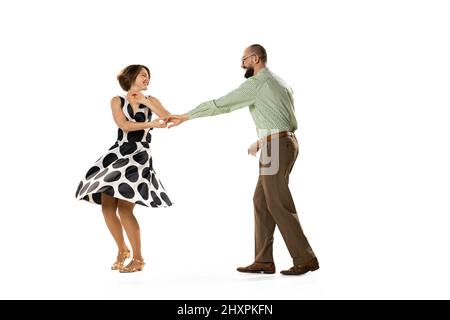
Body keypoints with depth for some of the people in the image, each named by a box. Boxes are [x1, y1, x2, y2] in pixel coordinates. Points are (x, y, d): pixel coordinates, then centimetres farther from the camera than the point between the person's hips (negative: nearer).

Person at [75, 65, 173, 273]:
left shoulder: (151, 100, 9)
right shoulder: (117, 101, 8)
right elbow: (124, 125, -8)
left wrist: (147, 102, -4)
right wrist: (152, 124, -14)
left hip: (139, 156, -3)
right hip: (118, 154, 3)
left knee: (124, 209, -13)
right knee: (107, 207, 0)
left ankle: (138, 259, 2)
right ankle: (122, 250, 23)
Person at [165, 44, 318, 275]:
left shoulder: (256, 83, -9)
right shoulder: (279, 83, 20)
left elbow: (220, 105, -9)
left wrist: (185, 117, -2)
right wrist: (262, 141, 22)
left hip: (275, 147, -10)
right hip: (284, 142, 10)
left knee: (279, 205, -5)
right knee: (261, 201, 10)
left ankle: (305, 259, -1)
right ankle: (263, 261, 10)